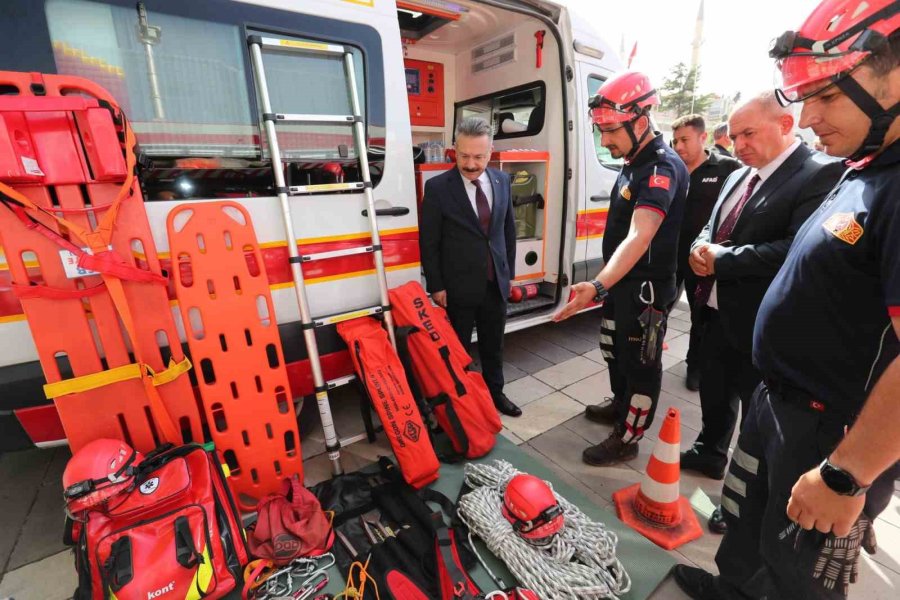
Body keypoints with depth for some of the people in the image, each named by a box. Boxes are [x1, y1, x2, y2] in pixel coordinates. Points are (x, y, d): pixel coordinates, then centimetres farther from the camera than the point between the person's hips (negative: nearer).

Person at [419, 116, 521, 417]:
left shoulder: (502, 181, 3)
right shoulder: (437, 187, -11)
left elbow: (509, 229, 12)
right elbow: (428, 242, -8)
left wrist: (509, 272, 11)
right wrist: (436, 286, -8)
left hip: (496, 284, 4)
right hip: (458, 287, -4)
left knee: (494, 345, 19)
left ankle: (495, 393, 41)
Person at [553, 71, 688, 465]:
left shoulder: (663, 167, -22)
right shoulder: (633, 163, 8)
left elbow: (639, 237, -37)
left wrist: (598, 285, -50)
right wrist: (604, 284, 13)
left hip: (646, 288, -9)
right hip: (620, 281, 9)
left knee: (640, 364, 6)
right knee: (615, 351, 23)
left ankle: (627, 439, 24)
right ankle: (620, 405, 46)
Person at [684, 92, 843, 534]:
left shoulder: (821, 173, -15)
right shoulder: (738, 177, 11)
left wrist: (721, 259, -20)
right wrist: (701, 247, -7)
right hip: (718, 310, 8)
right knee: (714, 391, 24)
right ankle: (710, 452, 47)